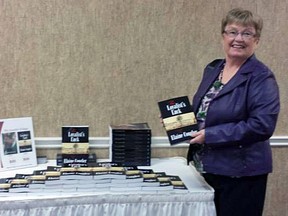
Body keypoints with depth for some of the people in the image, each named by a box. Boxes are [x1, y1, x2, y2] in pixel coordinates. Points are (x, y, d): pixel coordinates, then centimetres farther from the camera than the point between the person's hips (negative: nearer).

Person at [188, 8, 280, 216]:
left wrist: (210, 136, -23)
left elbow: (262, 125, -24)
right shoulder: (212, 69, 8)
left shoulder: (262, 77, -14)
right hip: (209, 168, 7)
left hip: (241, 173, -7)